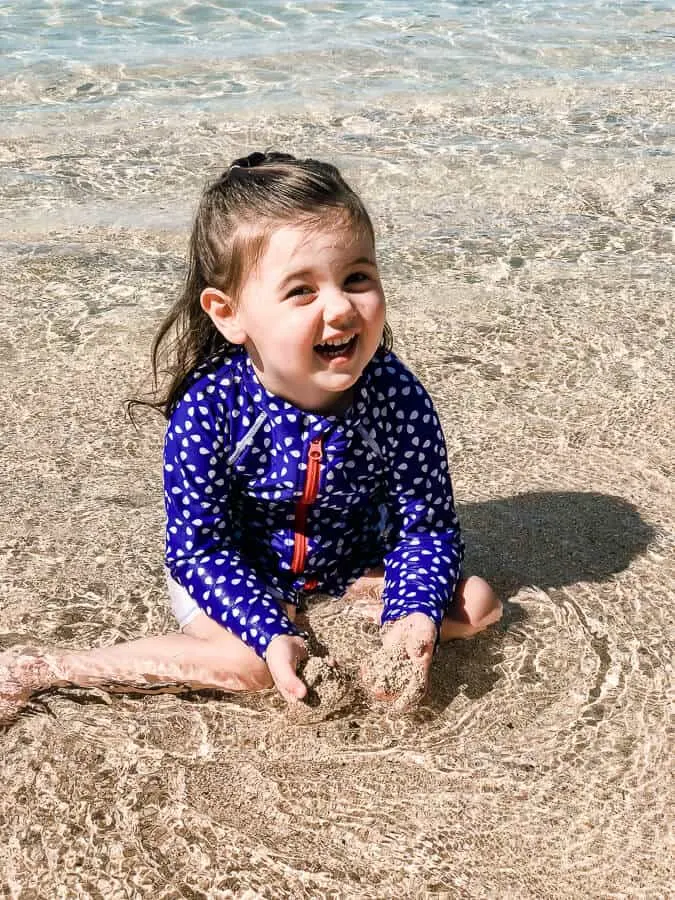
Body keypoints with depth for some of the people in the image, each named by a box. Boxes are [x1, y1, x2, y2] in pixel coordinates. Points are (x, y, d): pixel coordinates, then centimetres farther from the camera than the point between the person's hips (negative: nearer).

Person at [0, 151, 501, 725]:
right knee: (250, 663, -30)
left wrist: (413, 615, -32)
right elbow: (200, 547, -23)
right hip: (237, 569, -3)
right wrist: (272, 634, -36)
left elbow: (429, 526, -14)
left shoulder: (398, 398, -24)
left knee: (474, 604, -11)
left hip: (351, 566, 3)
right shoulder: (208, 408, -30)